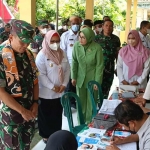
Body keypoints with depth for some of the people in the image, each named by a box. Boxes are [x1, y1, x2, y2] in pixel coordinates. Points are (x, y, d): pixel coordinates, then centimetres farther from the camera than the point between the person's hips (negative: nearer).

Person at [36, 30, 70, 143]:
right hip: (46, 93, -5)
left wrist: (64, 84, -5)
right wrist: (52, 87, -19)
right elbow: (41, 74, -18)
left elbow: (67, 70, 6)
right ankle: (46, 136, 28)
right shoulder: (42, 55, -14)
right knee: (46, 116, 10)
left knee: (58, 115, 19)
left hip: (60, 92, 6)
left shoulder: (62, 53, 4)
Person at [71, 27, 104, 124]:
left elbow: (99, 66, -12)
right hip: (80, 78, 3)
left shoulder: (97, 48, -18)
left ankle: (89, 122, 28)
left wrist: (97, 81, -12)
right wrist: (74, 77, 0)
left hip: (92, 78, -2)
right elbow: (74, 62, -1)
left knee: (91, 102, 8)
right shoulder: (76, 45, -10)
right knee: (80, 101, 12)